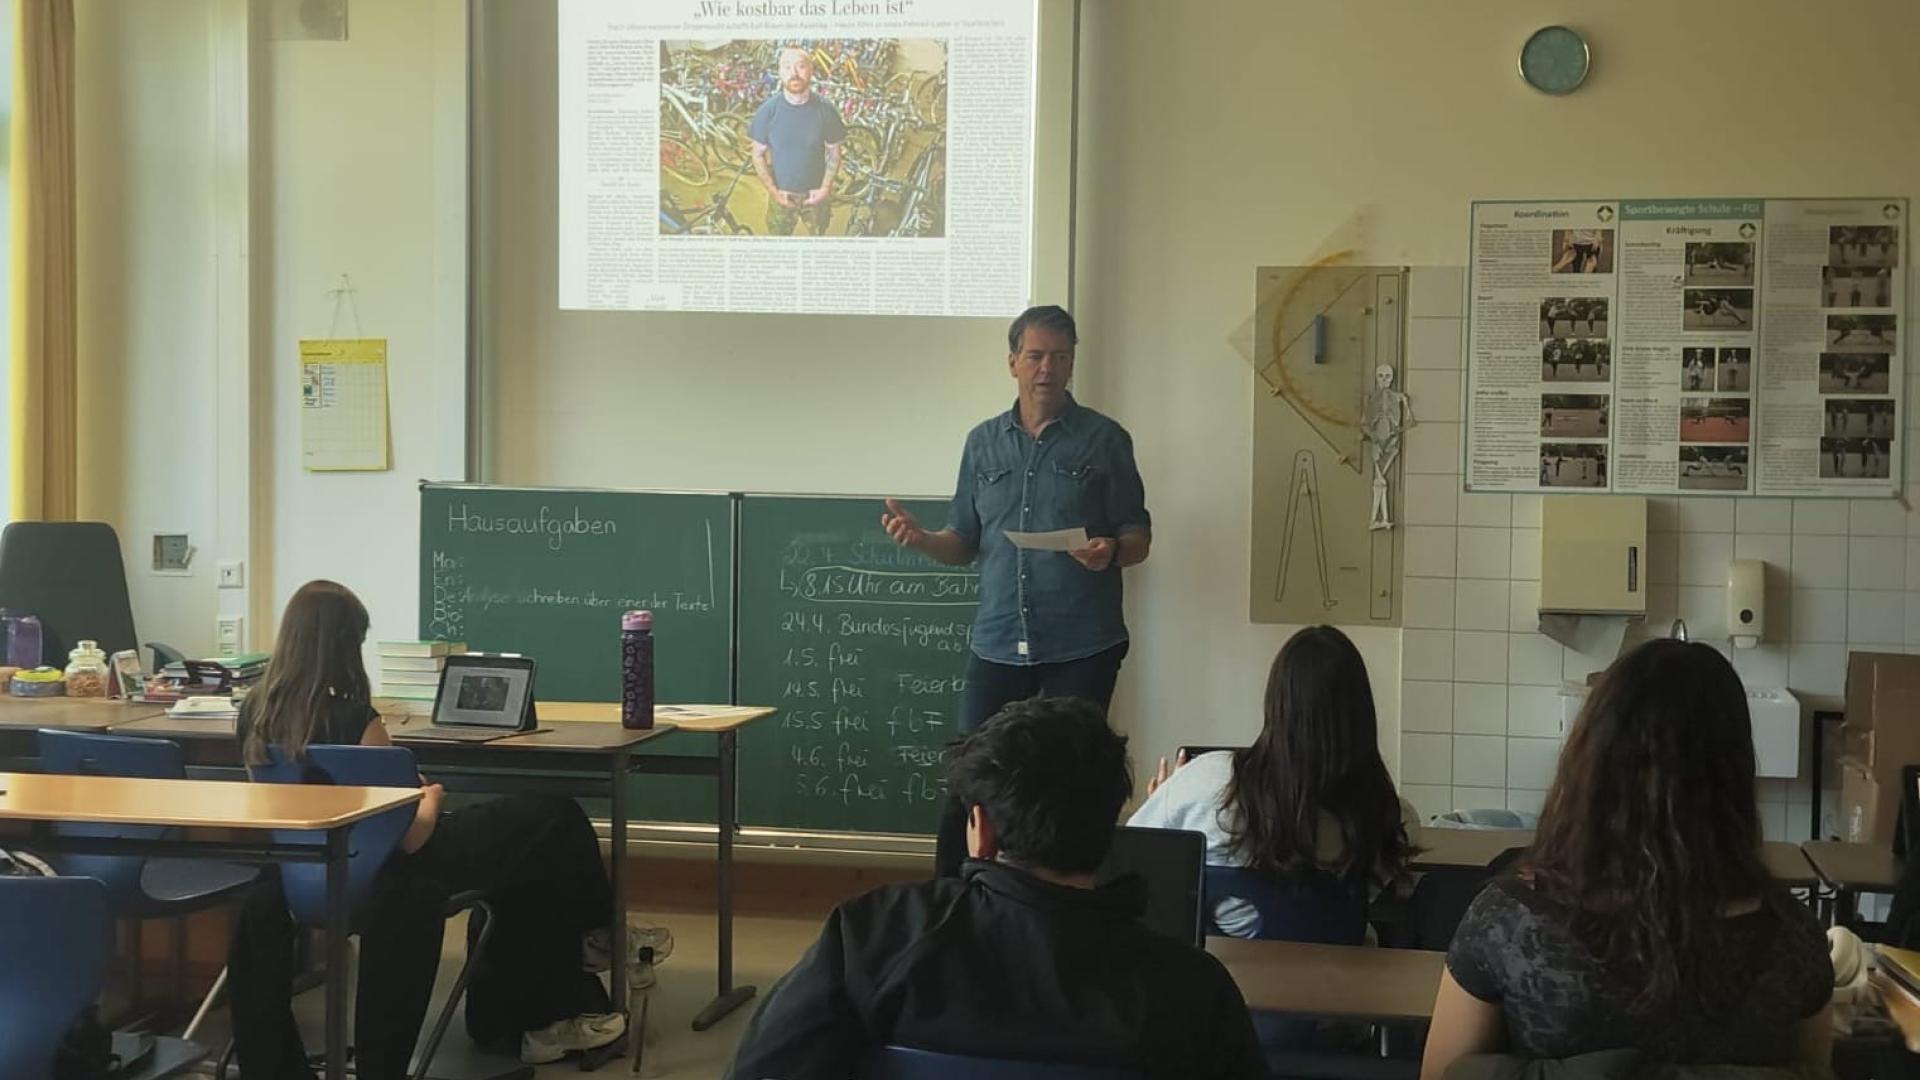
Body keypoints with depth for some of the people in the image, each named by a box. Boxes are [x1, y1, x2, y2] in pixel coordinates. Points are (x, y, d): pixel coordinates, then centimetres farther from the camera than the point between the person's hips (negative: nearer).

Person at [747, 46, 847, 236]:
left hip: (816, 195, 0)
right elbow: (758, 155, -6)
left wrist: (825, 188, -10)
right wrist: (773, 191, -13)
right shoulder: (768, 110, -13)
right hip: (782, 195, 0)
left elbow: (834, 153, -2)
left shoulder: (825, 109, -13)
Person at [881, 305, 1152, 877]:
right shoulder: (983, 442, 10)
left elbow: (1139, 538, 2)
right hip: (998, 641, 3)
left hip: (1083, 644, -3)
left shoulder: (1104, 439, 1)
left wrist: (1111, 550, -21)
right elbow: (964, 544, 13)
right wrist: (921, 539, -8)